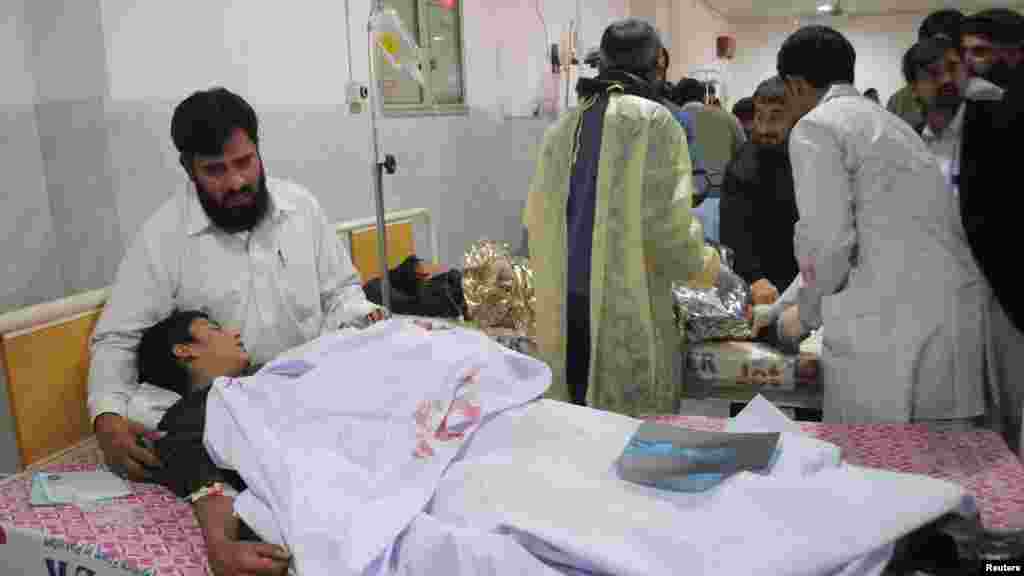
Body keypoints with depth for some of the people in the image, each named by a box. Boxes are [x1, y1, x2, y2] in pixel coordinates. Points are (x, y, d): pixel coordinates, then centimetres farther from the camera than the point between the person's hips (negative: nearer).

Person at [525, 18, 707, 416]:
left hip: (561, 309, 6)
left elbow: (535, 219, 11)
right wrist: (693, 260, 8)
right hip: (626, 308, -6)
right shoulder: (654, 121, -6)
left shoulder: (562, 127, 10)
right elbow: (666, 225, -12)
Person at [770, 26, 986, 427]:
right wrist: (781, 305, 34)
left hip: (887, 328, -8)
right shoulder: (886, 120, 23)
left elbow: (828, 240, -13)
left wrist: (806, 314, 6)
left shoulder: (814, 128, -3)